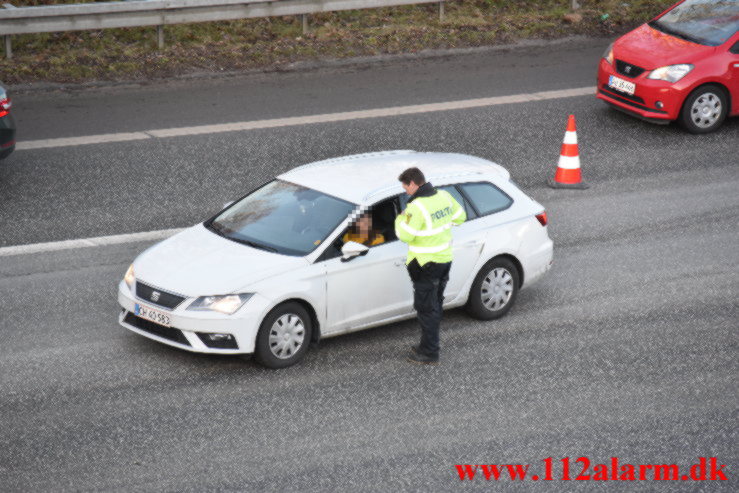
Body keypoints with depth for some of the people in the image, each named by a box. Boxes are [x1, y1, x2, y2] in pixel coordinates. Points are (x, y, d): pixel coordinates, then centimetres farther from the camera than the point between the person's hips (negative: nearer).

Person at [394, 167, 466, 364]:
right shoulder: (444, 197, 0)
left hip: (426, 265, -8)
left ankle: (429, 353, 7)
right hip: (445, 259, 8)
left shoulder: (417, 207, -24)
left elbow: (405, 236, -22)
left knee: (425, 307, 2)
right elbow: (460, 216, 13)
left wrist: (401, 218, -4)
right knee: (435, 305, 19)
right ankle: (429, 345, 30)